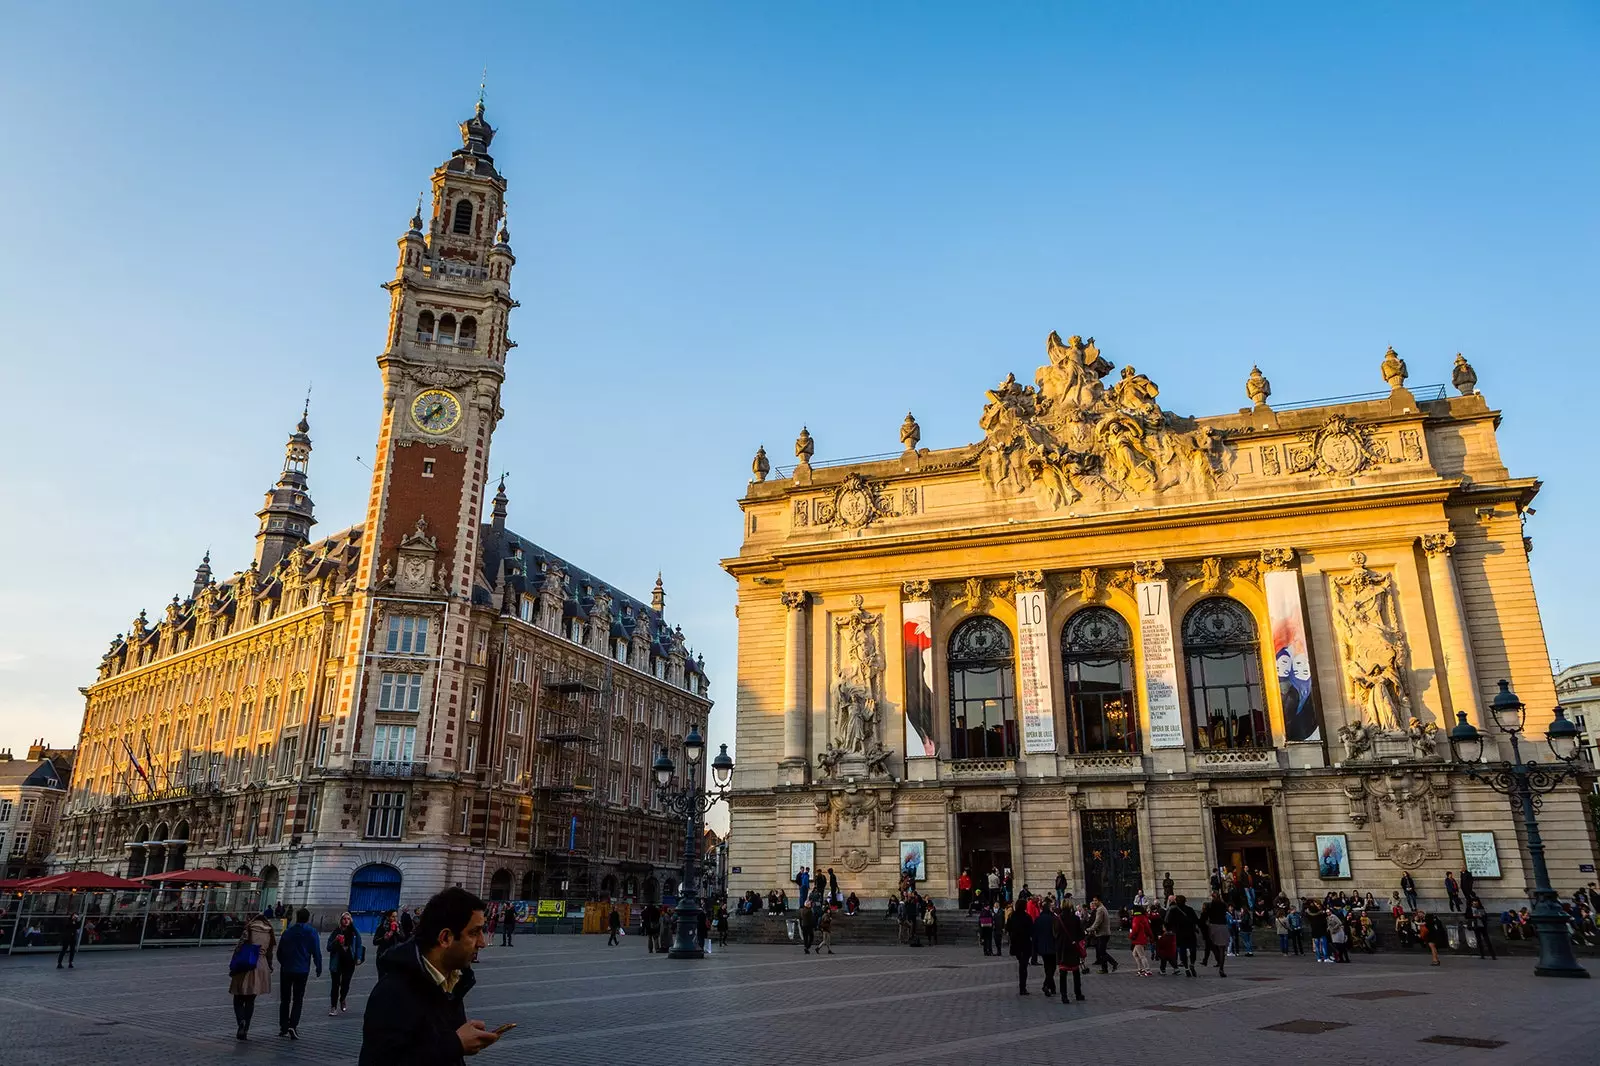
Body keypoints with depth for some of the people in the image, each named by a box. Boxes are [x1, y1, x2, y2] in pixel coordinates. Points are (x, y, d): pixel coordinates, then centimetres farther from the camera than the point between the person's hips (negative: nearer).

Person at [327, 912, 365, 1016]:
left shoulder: (355, 932, 0)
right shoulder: (336, 932, -1)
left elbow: (359, 946, 4)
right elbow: (329, 948, 1)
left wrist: (358, 958, -7)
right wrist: (336, 941, -18)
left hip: (349, 962, 1)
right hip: (337, 962, -1)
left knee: (346, 983, 7)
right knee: (335, 984, -2)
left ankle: (342, 1000, 36)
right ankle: (333, 1007, 7)